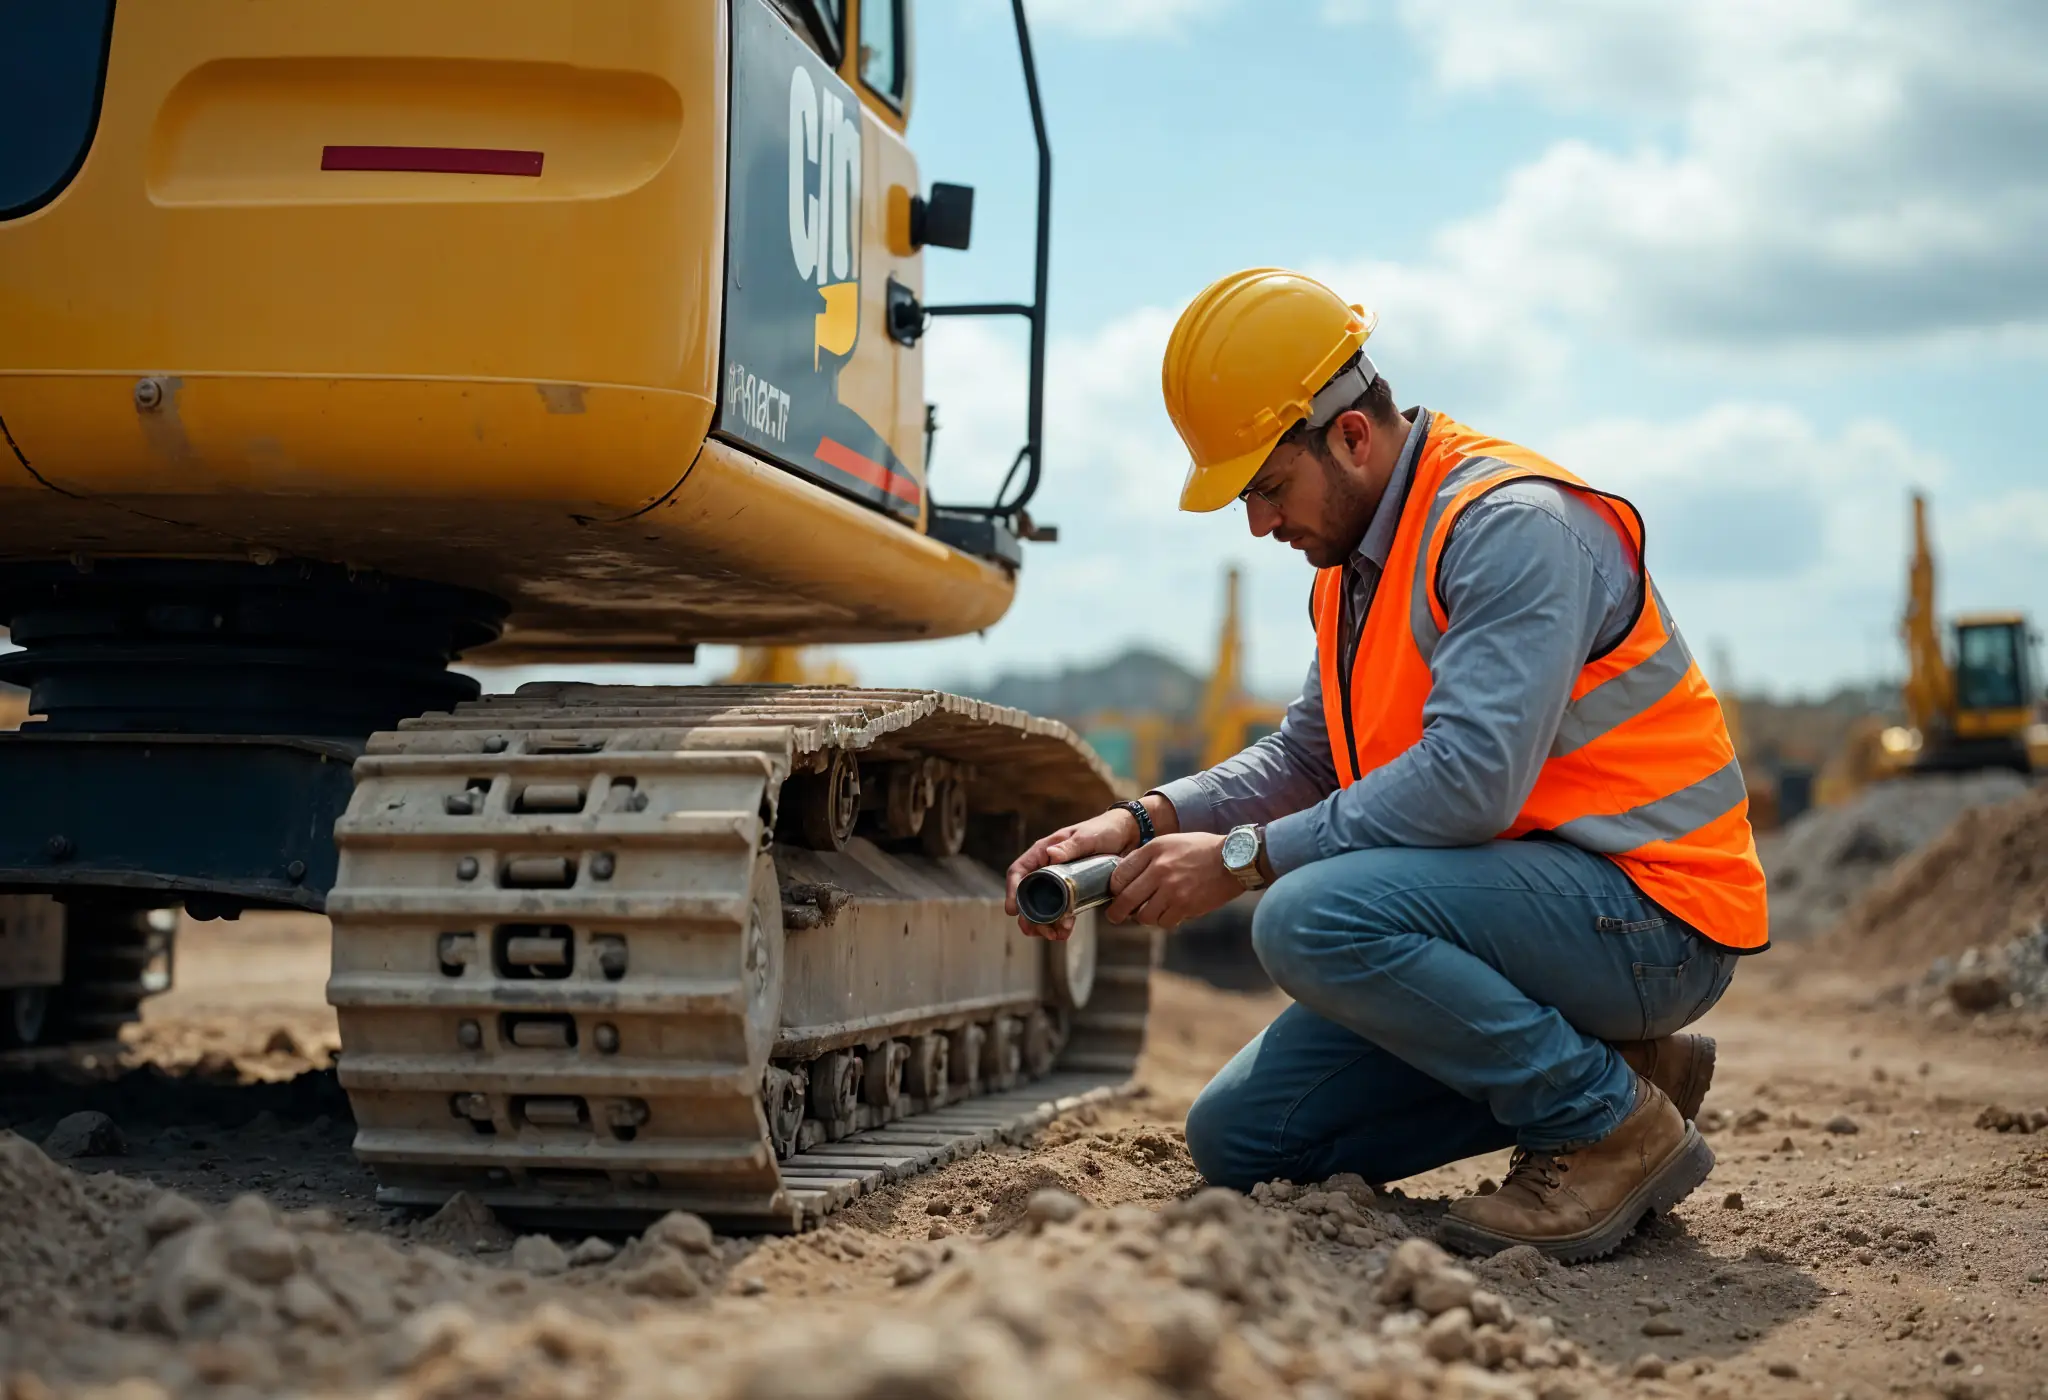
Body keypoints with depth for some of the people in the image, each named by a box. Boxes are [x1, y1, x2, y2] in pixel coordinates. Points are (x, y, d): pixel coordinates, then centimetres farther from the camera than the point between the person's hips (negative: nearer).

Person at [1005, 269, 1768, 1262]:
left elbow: (1470, 780, -29)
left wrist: (1242, 856, -22)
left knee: (1312, 917, -32)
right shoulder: (1358, 560, 12)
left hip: (1647, 913, -10)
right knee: (1239, 1139, 3)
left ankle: (1614, 1125, -14)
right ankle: (1596, 1065, 8)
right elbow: (1305, 757, 17)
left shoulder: (1512, 526, -19)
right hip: (1522, 904, 10)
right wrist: (1143, 824, 0)